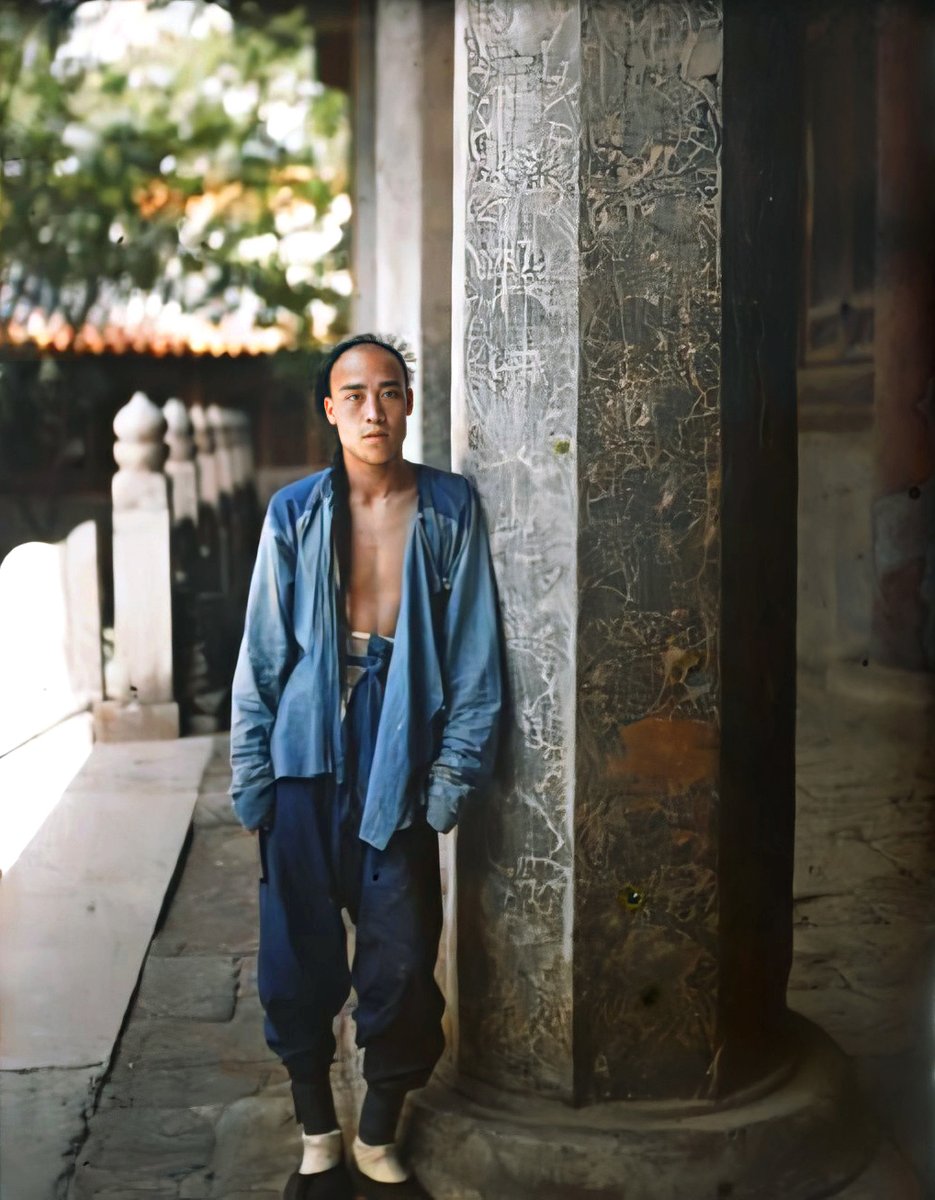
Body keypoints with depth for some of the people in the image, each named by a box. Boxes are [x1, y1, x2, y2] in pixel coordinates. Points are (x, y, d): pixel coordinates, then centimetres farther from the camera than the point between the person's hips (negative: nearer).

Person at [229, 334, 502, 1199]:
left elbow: (472, 653, 0)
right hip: (308, 756, 1)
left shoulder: (451, 509, 1)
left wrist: (455, 772, -5)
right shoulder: (295, 513, 2)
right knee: (299, 957, 6)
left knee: (401, 961, 3)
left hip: (399, 755, 0)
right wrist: (252, 778, 0)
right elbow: (263, 655, 3)